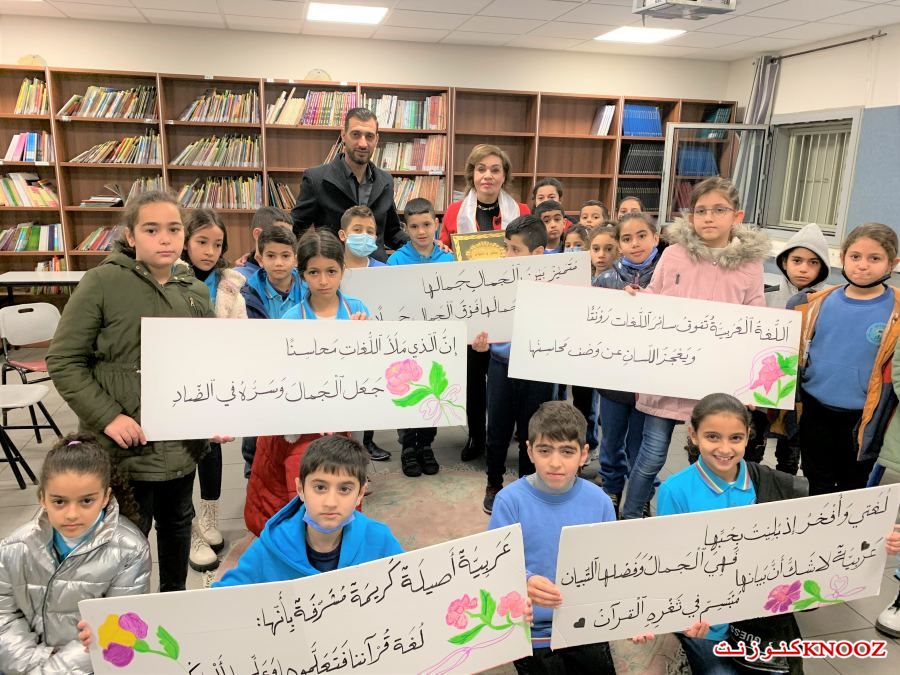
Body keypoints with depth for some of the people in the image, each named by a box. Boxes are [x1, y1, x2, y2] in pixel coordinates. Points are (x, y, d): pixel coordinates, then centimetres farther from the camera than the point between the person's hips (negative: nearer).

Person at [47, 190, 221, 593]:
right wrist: (108, 417, -17)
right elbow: (63, 362, -10)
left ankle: (175, 598, 45)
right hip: (125, 444, -5)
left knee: (177, 522, 22)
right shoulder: (102, 282, -11)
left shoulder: (196, 292, 3)